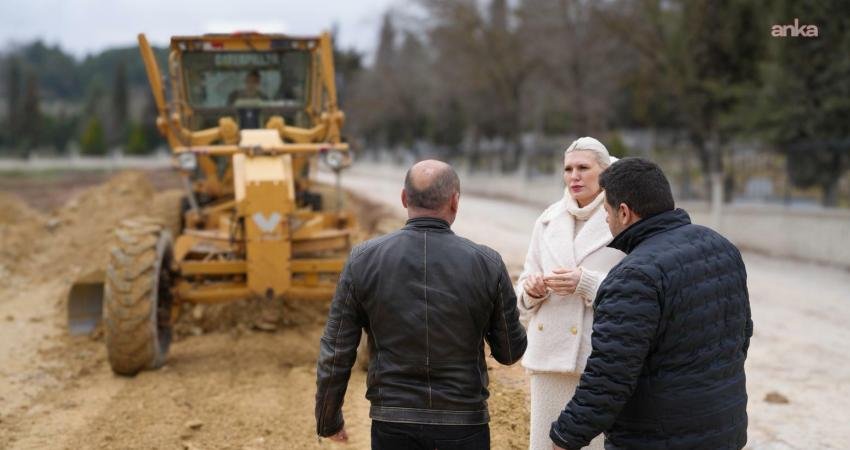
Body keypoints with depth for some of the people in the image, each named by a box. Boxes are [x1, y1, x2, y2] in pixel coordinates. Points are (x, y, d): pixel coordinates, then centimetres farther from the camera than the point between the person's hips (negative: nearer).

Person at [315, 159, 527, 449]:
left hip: (393, 426, 1)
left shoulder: (363, 261, -6)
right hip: (463, 425, 0)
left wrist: (328, 420, 12)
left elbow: (335, 355, -2)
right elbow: (511, 352, 2)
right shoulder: (487, 264, -7)